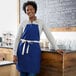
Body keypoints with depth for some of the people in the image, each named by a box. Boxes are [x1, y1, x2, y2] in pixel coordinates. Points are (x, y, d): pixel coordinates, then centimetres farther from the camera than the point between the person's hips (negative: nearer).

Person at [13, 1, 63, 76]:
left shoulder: (41, 23, 4)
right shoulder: (23, 23, 4)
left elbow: (49, 35, 6)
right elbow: (17, 39, 3)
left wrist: (56, 48, -1)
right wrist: (14, 54, -3)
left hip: (34, 50, -1)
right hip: (22, 50, 1)